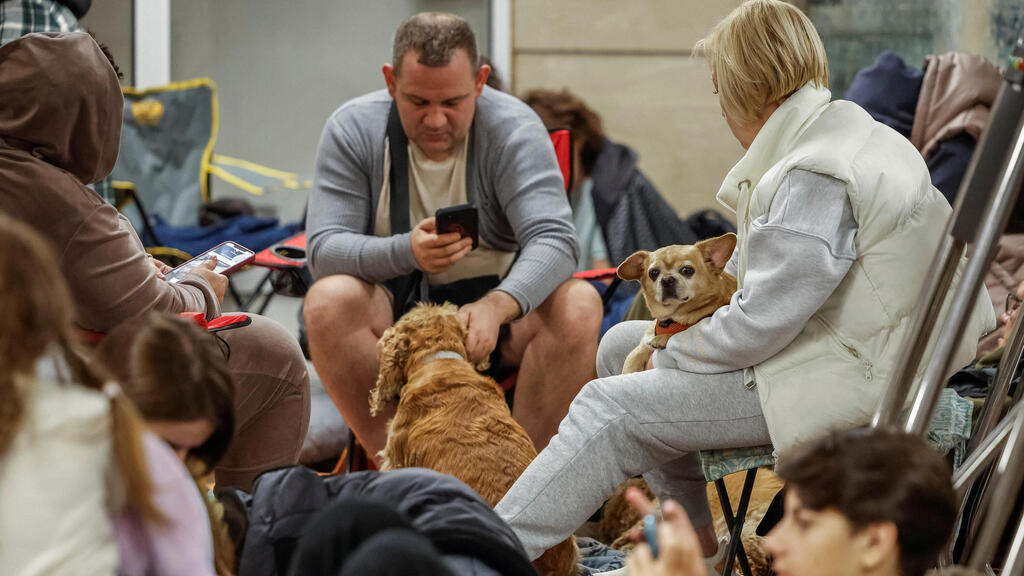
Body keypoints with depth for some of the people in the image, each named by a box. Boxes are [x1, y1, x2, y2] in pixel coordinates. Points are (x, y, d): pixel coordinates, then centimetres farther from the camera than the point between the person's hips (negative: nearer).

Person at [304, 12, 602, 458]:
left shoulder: (514, 129, -13)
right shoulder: (352, 130, -9)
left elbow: (554, 241, -24)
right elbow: (323, 249, -16)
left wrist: (497, 306, -45)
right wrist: (405, 252, -37)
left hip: (497, 299, 0)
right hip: (393, 306, 0)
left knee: (577, 304, -29)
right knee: (329, 300, -31)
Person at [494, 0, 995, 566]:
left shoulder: (818, 178, -24)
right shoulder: (843, 132, 8)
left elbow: (759, 324, -24)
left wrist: (670, 355, -8)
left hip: (838, 381, -11)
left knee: (610, 410, -14)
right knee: (620, 344, 17)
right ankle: (689, 529, 22)